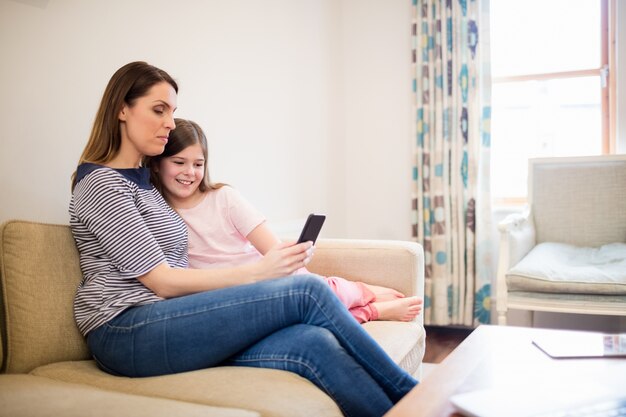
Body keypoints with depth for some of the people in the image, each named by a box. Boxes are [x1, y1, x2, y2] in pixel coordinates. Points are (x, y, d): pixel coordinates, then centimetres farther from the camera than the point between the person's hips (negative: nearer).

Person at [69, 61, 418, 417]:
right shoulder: (100, 183, -4)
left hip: (164, 327, 7)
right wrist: (257, 272, -19)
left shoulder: (144, 181, 21)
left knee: (311, 343, -21)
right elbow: (162, 281, -12)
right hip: (128, 332, -7)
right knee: (307, 291, -20)